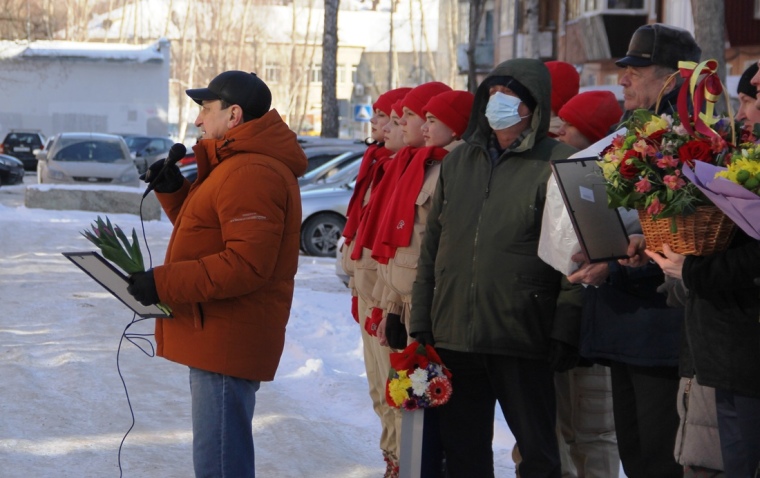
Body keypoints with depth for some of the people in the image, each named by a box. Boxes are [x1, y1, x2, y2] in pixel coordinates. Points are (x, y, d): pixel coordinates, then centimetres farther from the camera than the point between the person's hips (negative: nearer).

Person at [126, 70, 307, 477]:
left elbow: (246, 264, -26)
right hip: (217, 338, 12)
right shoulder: (235, 164, 19)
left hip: (227, 341, -12)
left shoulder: (252, 173, -18)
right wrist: (172, 191, 11)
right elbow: (206, 234, 26)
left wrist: (164, 283, -23)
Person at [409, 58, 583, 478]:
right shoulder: (458, 162, 15)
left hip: (523, 337, -5)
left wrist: (565, 330, -14)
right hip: (454, 333, 5)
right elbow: (431, 248, 16)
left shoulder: (557, 163, -3)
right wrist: (420, 324, 10)